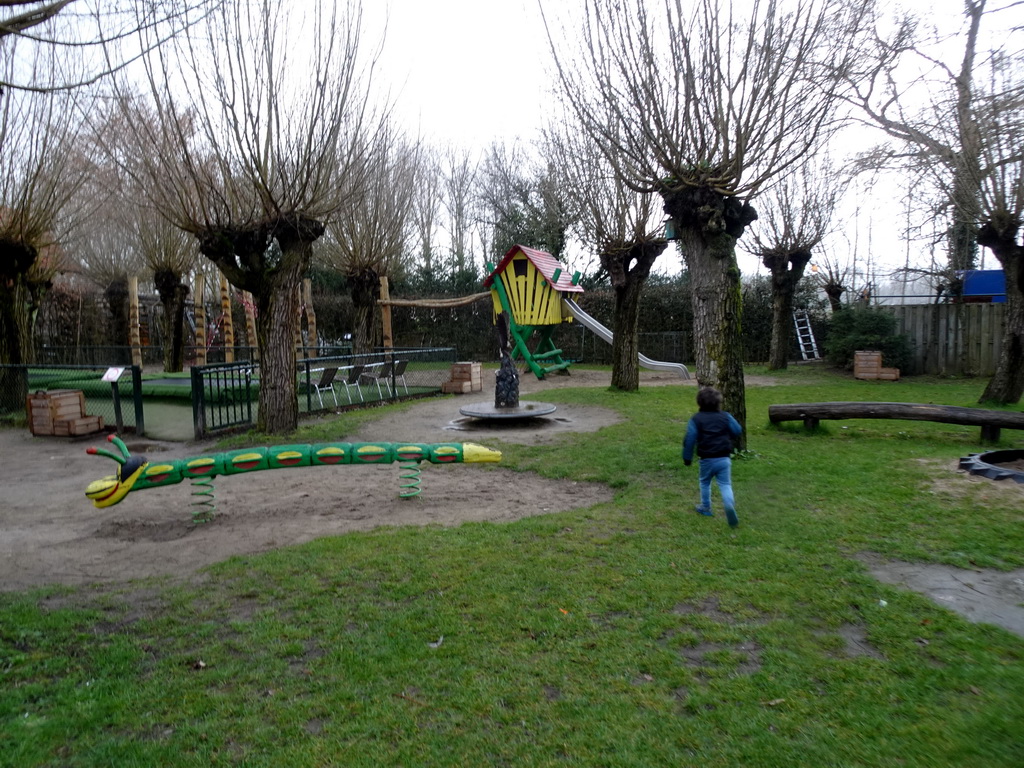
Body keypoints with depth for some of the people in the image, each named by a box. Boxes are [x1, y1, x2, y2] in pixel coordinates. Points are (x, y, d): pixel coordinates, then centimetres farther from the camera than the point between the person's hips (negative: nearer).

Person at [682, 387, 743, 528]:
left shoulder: (696, 419, -5)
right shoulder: (725, 416, 3)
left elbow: (689, 440, -9)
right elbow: (738, 431, 6)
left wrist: (687, 458, -1)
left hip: (707, 460, -1)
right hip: (724, 459, 1)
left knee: (705, 483, 21)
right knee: (725, 484, 5)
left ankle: (706, 508, 32)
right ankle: (729, 505, -21)